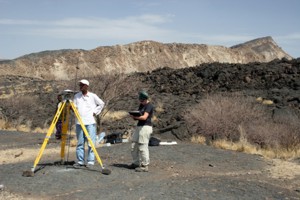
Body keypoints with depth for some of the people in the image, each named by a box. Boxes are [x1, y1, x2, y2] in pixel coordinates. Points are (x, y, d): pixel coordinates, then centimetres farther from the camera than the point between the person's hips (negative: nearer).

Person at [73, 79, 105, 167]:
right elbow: (74, 107, 9)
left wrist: (95, 112, 3)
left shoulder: (93, 96, 2)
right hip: (79, 123, 3)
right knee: (80, 143, 6)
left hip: (90, 122, -3)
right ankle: (80, 161, 12)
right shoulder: (76, 96, 9)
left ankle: (90, 161, 0)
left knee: (91, 143, -5)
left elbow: (101, 104, 11)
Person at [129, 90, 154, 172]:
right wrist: (134, 116, -3)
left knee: (143, 146, -8)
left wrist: (135, 117, -18)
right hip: (139, 126, 10)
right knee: (134, 145, 12)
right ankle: (136, 163, 23)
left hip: (146, 127, -9)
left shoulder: (149, 106, -11)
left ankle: (145, 166, -2)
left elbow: (144, 117, -20)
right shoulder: (141, 105, 17)